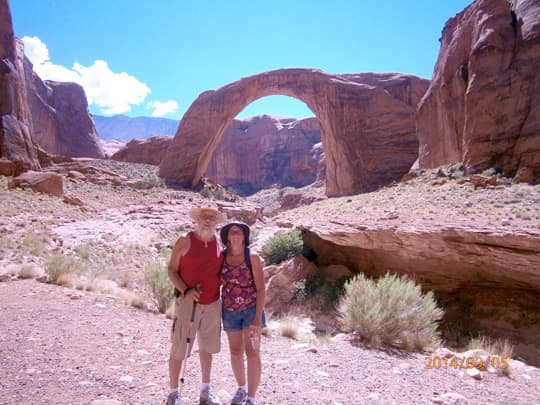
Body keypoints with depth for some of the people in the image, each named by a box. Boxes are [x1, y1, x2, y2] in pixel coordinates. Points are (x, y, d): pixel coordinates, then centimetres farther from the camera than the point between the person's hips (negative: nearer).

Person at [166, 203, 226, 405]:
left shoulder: (219, 243, 3)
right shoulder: (184, 242, -8)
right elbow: (171, 270, -6)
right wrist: (185, 291, -19)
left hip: (212, 304, 4)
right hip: (188, 303, -4)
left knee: (207, 347, 17)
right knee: (178, 349, 3)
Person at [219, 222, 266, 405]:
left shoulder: (253, 257, -15)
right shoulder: (222, 257, -4)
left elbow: (261, 289, -15)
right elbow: (217, 282, 9)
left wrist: (258, 319, -20)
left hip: (252, 309, -4)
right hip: (231, 311, 4)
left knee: (252, 353, -8)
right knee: (236, 352, 14)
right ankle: (241, 388, 37)